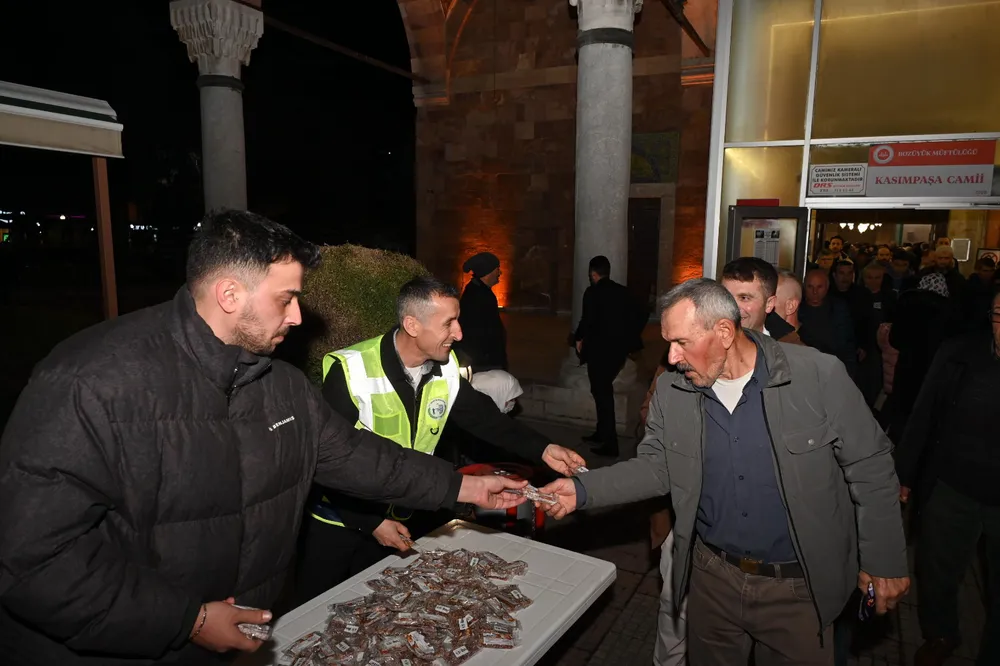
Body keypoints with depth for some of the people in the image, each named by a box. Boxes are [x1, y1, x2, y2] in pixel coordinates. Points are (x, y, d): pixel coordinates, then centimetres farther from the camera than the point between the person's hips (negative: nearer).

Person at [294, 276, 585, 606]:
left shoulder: (447, 370, -8)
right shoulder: (350, 372, -26)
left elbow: (483, 416, -2)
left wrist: (542, 449, -13)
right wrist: (371, 522, -19)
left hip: (406, 519, 4)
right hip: (341, 521, -4)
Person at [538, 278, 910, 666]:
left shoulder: (820, 376, -16)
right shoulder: (671, 389, -7)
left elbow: (869, 467, -7)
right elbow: (655, 466, 0)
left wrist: (883, 561, -3)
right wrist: (583, 490, -12)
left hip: (796, 588, -2)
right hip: (712, 576, 3)